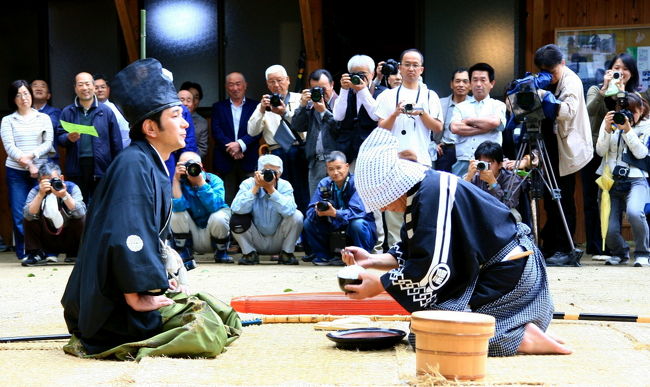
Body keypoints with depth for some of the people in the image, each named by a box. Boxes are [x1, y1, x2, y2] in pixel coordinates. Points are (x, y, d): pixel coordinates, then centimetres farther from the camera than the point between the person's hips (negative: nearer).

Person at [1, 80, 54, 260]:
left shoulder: (43, 118, 13)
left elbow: (48, 143, 3)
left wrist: (31, 155, -13)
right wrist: (27, 164, -13)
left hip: (41, 171, 0)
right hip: (16, 172, 0)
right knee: (19, 215, -4)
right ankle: (23, 253, 2)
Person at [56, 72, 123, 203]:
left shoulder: (106, 111, 5)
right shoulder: (67, 112, 8)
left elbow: (116, 142, 5)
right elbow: (59, 137, 7)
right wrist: (68, 138, -16)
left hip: (101, 166, -1)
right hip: (76, 167, 1)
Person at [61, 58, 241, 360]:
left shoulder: (154, 166, 14)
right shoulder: (133, 165, -17)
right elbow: (125, 238, -27)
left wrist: (160, 278, 8)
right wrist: (140, 295, -22)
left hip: (143, 291, 10)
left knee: (221, 315, 12)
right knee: (209, 334, -19)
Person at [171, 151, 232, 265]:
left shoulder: (214, 180, -11)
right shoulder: (180, 183, -7)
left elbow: (214, 206, -30)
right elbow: (178, 206, -27)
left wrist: (200, 181, -31)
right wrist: (176, 179, -27)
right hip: (193, 238, 2)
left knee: (218, 217, -31)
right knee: (176, 213, -21)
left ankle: (221, 253, -4)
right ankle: (184, 255, -7)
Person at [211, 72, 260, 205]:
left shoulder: (255, 106, 8)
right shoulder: (218, 107, 13)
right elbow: (216, 131, 1)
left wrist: (240, 144, -16)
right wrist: (231, 148, -13)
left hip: (249, 161, -1)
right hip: (225, 161, 1)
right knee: (227, 201, 0)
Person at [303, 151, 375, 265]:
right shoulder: (324, 184, 0)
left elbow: (357, 211, -28)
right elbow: (311, 210, -8)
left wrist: (335, 213, -41)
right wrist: (317, 212, -32)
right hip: (335, 229, 5)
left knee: (357, 224, -37)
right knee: (309, 223, -11)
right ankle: (324, 256, 3)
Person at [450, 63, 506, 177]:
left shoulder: (498, 105, 13)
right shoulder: (460, 107, 17)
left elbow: (495, 122, -8)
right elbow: (454, 128, -2)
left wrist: (468, 120, 2)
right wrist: (484, 128, -4)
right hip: (463, 163, 1)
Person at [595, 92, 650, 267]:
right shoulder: (610, 122, 8)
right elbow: (600, 151, 2)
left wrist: (628, 130, -16)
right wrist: (607, 129, -12)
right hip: (612, 180, 2)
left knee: (634, 212, -33)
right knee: (610, 230, -7)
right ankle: (620, 253, 28)